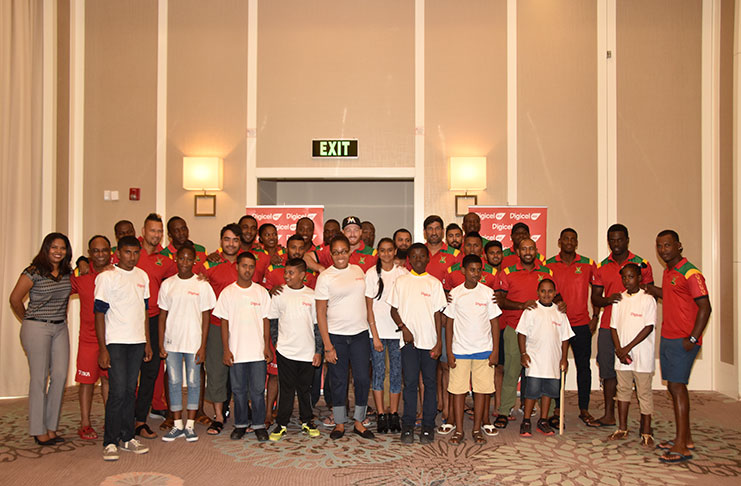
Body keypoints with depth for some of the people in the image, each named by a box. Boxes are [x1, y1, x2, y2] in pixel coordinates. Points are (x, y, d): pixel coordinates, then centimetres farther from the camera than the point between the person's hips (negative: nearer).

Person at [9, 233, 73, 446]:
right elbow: (15, 299, -5)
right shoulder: (34, 272, -9)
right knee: (40, 378, -1)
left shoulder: (66, 272, 8)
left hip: (60, 328, 6)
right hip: (37, 329, -5)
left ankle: (51, 428, 13)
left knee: (60, 376, 2)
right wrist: (28, 319, 5)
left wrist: (61, 316, 9)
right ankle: (39, 431, 9)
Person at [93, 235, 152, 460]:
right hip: (115, 342, -5)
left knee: (130, 391, 9)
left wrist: (147, 342, 15)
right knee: (118, 391, -7)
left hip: (137, 342, 5)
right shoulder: (106, 277, -5)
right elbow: (100, 313, -6)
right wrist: (102, 348, -10)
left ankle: (127, 437, 18)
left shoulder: (142, 276, 12)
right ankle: (110, 442, 4)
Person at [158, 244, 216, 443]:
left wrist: (203, 346, -6)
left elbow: (206, 317, -1)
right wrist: (161, 344, 1)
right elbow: (163, 316, 7)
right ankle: (177, 425, 18)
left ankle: (190, 425, 15)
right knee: (174, 383, 7)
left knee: (193, 383, 4)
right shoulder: (167, 284, 5)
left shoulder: (202, 285, -1)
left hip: (194, 342, -2)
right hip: (172, 342, 2)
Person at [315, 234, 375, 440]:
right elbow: (321, 313, -6)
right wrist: (327, 345, -10)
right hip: (336, 335, -3)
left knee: (363, 378, 2)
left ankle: (359, 422, 18)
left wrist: (370, 326, 14)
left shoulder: (358, 270, 7)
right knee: (338, 380, 7)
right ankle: (340, 423, 22)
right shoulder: (325, 277, -5)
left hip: (360, 334, 3)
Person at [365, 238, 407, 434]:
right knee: (378, 372, 2)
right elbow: (369, 306, -2)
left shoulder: (403, 273, 4)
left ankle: (393, 414, 17)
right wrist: (375, 335, -7)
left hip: (398, 330, 1)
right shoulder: (371, 273, -1)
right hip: (377, 330, -1)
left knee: (396, 372, 5)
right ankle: (381, 415, 12)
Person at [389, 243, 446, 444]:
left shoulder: (434, 283, 5)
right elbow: (394, 309, 9)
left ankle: (428, 426, 13)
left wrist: (439, 342, -3)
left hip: (430, 341, 0)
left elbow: (438, 313, 3)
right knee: (410, 382, 0)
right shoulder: (401, 281, 7)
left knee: (430, 383, 4)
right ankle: (407, 426, 10)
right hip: (409, 340, 0)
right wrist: (403, 327, -8)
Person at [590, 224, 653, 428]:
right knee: (608, 371, 6)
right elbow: (595, 298, 11)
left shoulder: (642, 264, 3)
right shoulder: (601, 267, 10)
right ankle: (609, 415, 16)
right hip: (608, 327, 3)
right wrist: (608, 299, -12)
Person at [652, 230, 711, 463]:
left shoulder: (690, 273, -14)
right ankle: (686, 438, 24)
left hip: (683, 341, -9)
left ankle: (681, 447, -5)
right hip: (667, 338, 9)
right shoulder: (668, 271, 13)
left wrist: (692, 339, -20)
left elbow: (705, 307, -17)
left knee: (677, 387, -9)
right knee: (673, 387, 13)